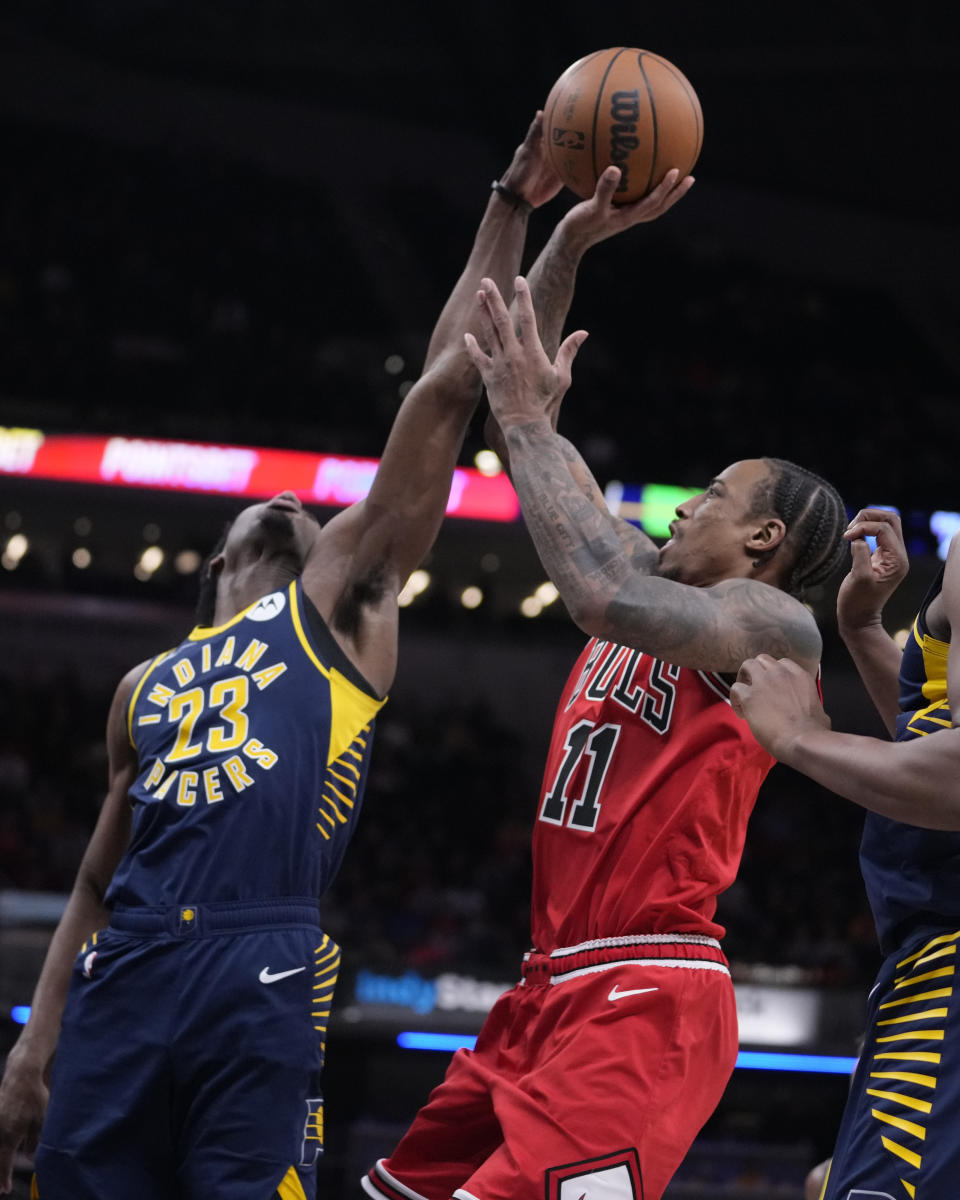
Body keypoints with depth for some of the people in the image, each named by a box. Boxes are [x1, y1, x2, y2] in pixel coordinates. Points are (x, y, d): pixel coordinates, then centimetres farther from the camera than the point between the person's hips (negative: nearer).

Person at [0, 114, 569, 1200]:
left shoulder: (339, 597, 17)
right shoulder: (147, 687, 28)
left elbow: (444, 389, 12)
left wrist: (510, 208, 11)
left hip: (262, 977, -4)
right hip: (126, 969, 4)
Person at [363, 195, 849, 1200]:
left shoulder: (773, 623, -5)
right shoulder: (652, 583, 18)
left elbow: (600, 594, -25)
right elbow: (522, 389, 20)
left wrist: (528, 422, -16)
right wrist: (567, 240, 12)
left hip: (645, 1001, -9)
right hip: (553, 988, 9)